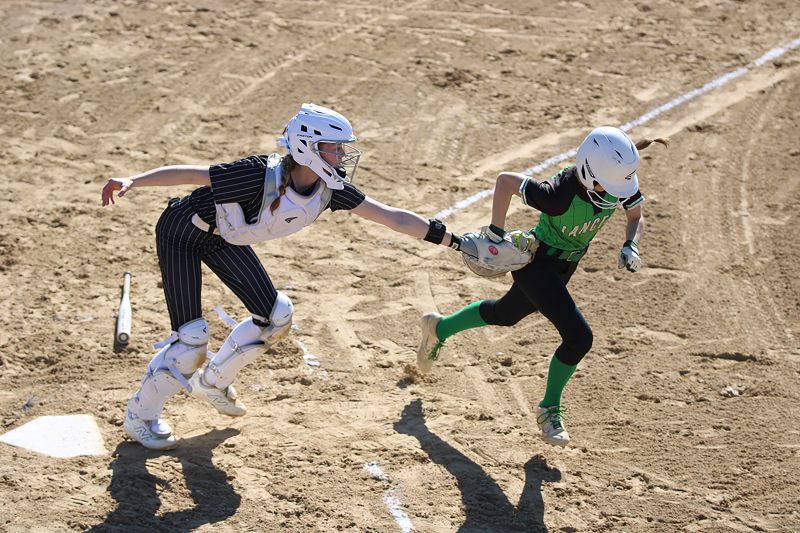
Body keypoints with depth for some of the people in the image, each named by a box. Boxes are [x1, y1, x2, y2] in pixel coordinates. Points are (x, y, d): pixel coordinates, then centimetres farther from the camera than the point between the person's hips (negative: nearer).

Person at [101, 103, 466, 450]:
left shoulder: (330, 188, -17)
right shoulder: (263, 177, -37)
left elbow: (392, 217, -12)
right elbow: (192, 174, -30)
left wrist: (452, 241, -10)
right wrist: (132, 182, -37)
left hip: (223, 239, 7)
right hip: (182, 233, -7)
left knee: (275, 315, 5)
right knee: (191, 337, -9)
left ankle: (211, 382, 27)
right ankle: (140, 415, 15)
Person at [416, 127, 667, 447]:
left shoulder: (620, 182, -20)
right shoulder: (561, 194, -38)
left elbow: (636, 218, -1)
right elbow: (505, 180, -27)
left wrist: (630, 246, -21)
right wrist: (495, 233, -23)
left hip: (564, 265, 8)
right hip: (537, 262, -8)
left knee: (505, 315, 27)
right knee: (578, 337, -16)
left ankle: (438, 328, 51)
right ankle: (549, 409, 7)